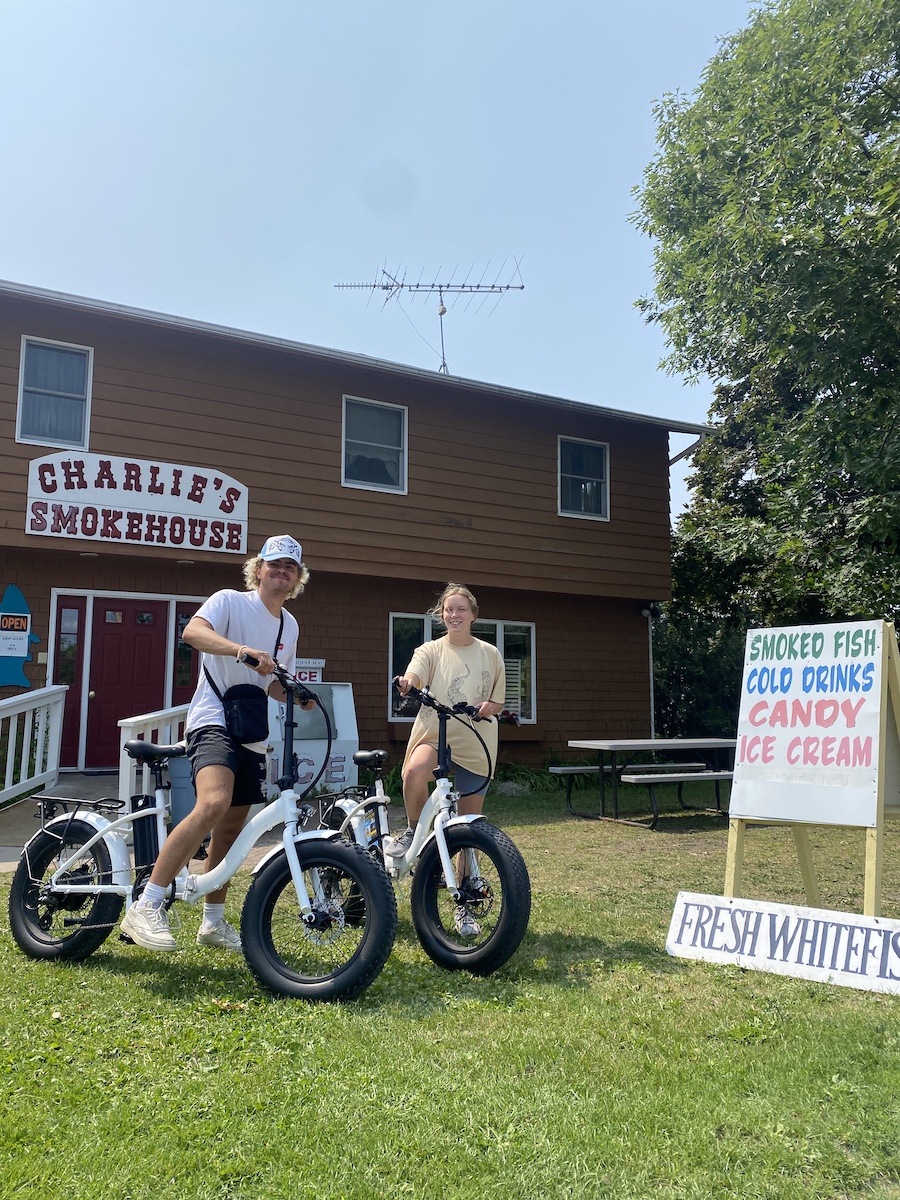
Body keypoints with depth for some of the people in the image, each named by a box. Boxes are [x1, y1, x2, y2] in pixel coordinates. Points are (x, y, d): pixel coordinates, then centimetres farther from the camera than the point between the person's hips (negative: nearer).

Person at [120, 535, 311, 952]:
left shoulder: (289, 626, 15)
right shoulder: (230, 601, -6)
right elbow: (192, 631, -26)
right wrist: (243, 650, -42)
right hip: (214, 721, -7)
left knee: (231, 829, 12)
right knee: (213, 804, -31)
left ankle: (213, 922, 27)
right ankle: (145, 909, -24)